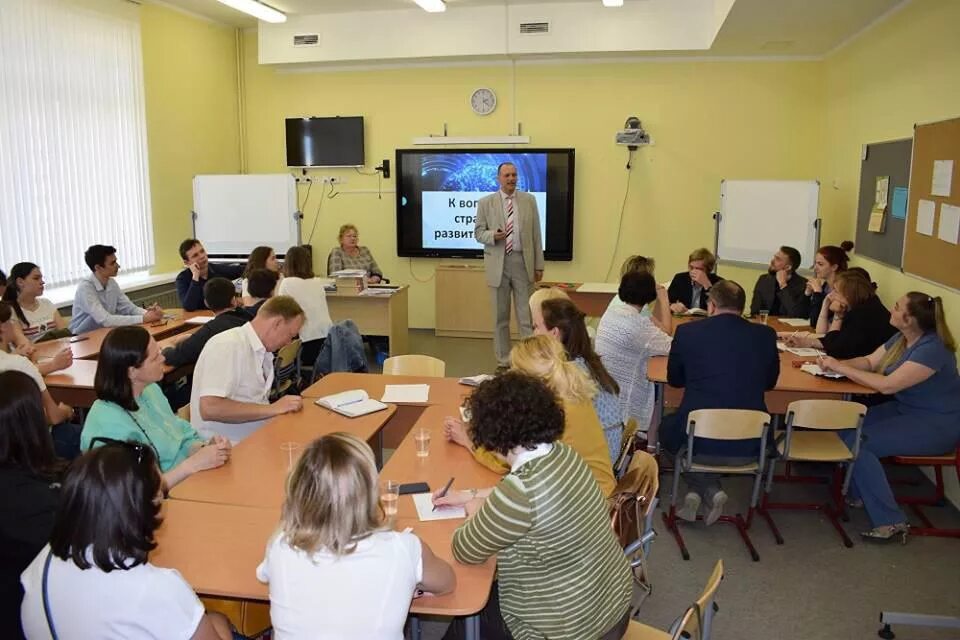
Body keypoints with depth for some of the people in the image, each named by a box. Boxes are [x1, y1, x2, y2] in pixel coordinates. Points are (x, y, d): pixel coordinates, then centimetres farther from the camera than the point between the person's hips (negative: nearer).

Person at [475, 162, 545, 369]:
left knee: (527, 316, 1)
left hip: (523, 262, 1)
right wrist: (493, 235, -20)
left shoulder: (529, 200, 6)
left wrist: (539, 265, 3)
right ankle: (503, 362, 17)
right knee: (501, 317, 7)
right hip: (498, 263, 0)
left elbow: (536, 234, 6)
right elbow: (478, 232, 3)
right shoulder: (486, 202, 2)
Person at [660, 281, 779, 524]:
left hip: (698, 442, -2)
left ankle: (710, 489, 16)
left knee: (667, 425, 31)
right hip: (748, 446, 2)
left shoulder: (687, 331, -4)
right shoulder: (765, 335, 1)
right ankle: (709, 492, 21)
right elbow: (770, 382, 16)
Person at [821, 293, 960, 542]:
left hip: (935, 425, -9)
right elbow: (869, 362, 7)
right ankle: (857, 493, 7)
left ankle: (891, 522, -13)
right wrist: (837, 363, -13)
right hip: (906, 409, 9)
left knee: (856, 443, -22)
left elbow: (887, 385, -30)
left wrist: (841, 368, -23)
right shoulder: (901, 339, 2)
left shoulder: (932, 349, -26)